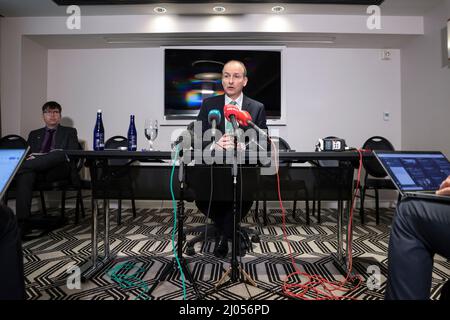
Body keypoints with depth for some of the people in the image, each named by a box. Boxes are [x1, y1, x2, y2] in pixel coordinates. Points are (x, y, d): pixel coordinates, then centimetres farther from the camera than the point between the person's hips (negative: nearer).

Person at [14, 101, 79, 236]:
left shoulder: (69, 132, 21)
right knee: (25, 174, -34)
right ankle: (22, 223, -39)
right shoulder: (34, 134, 30)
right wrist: (29, 158, -9)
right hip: (37, 169, 3)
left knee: (60, 153, -36)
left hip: (59, 169, -2)